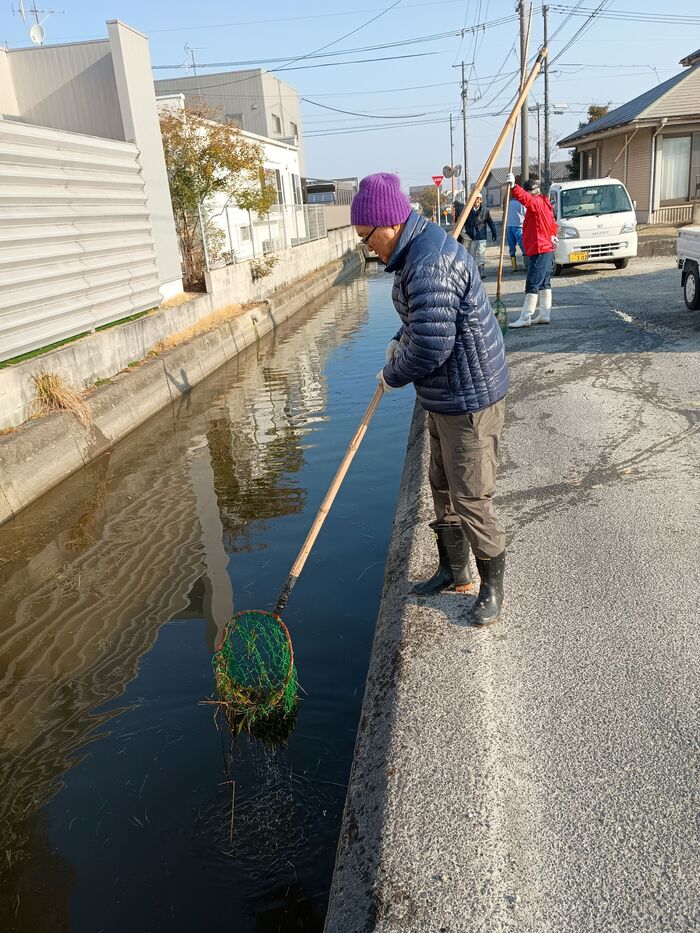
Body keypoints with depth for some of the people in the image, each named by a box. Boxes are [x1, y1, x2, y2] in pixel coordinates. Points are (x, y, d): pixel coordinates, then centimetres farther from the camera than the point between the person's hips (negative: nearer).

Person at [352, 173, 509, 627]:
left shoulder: (429, 265, -26)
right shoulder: (420, 248, 10)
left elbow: (430, 347, -28)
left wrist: (392, 375, -10)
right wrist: (399, 339, 11)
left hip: (470, 399, -11)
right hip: (445, 396, 11)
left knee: (470, 499, 0)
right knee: (443, 487, 20)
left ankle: (493, 585, 22)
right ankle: (454, 572, 36)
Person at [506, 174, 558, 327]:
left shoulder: (537, 202, -13)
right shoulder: (544, 203, 19)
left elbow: (526, 199, -35)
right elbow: (552, 224, 28)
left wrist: (514, 186, -46)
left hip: (539, 250, -11)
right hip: (546, 249, 11)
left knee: (532, 285, -12)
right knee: (544, 284, 13)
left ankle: (525, 318, -14)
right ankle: (544, 315, 18)